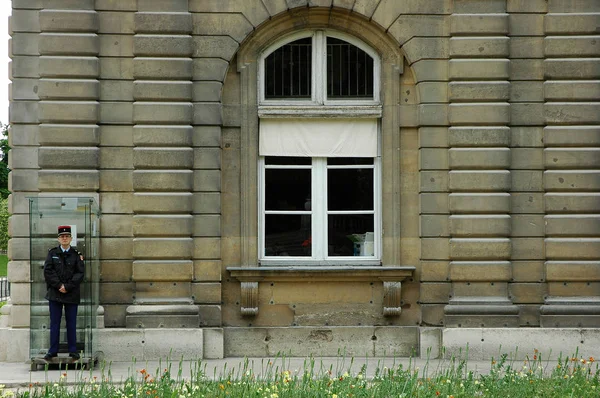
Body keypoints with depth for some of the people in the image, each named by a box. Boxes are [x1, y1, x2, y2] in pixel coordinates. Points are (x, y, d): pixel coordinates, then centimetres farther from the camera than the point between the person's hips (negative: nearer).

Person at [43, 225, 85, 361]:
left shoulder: (76, 254, 4)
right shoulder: (52, 253, 7)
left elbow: (80, 273, -3)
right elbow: (47, 271, -1)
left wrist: (67, 287, -13)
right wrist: (58, 285, -11)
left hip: (72, 294, -1)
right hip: (54, 293, 1)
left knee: (71, 323, 4)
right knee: (54, 323, 4)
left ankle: (73, 351, 10)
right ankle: (53, 351, 9)